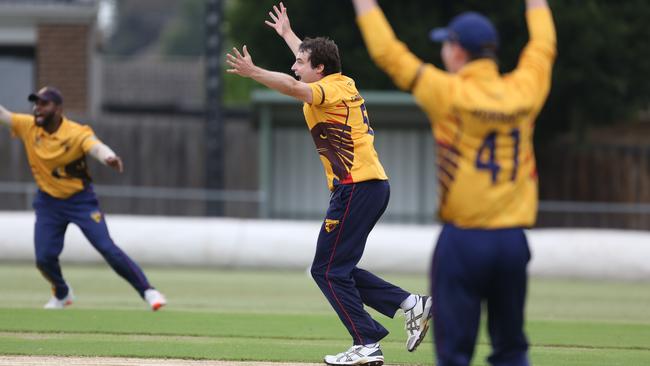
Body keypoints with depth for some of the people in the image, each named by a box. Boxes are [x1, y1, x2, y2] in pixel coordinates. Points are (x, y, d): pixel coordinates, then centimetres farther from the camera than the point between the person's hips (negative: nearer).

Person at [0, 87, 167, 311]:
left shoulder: (77, 133, -22)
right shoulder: (28, 127, -9)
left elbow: (96, 147, -41)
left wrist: (109, 158, -65)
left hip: (81, 200, -4)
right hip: (48, 202, 4)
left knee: (108, 248, -13)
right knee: (44, 258, -1)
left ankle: (148, 291, -5)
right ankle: (62, 294, 30)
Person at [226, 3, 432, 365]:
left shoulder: (331, 90, -9)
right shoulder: (344, 83, 18)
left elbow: (293, 87, -31)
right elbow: (315, 62, 40)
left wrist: (252, 72, -35)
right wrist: (288, 34, 51)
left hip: (356, 187, -10)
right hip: (374, 185, 10)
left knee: (328, 270, -6)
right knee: (337, 269, 14)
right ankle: (410, 304, 9)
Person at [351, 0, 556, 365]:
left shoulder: (449, 93, -8)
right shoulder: (523, 90, 2)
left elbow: (388, 53, -1)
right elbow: (543, 46, 22)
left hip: (462, 240, -4)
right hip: (513, 239, 4)